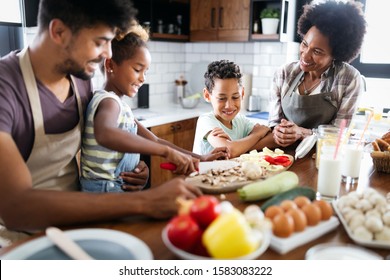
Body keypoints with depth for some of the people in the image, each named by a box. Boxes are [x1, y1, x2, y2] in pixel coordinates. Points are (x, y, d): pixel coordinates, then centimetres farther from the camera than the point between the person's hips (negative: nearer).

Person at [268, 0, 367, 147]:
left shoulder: (350, 80, -10)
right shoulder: (284, 73, -3)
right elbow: (274, 120, 1)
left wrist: (303, 133, -23)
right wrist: (277, 131, -21)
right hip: (284, 152, 2)